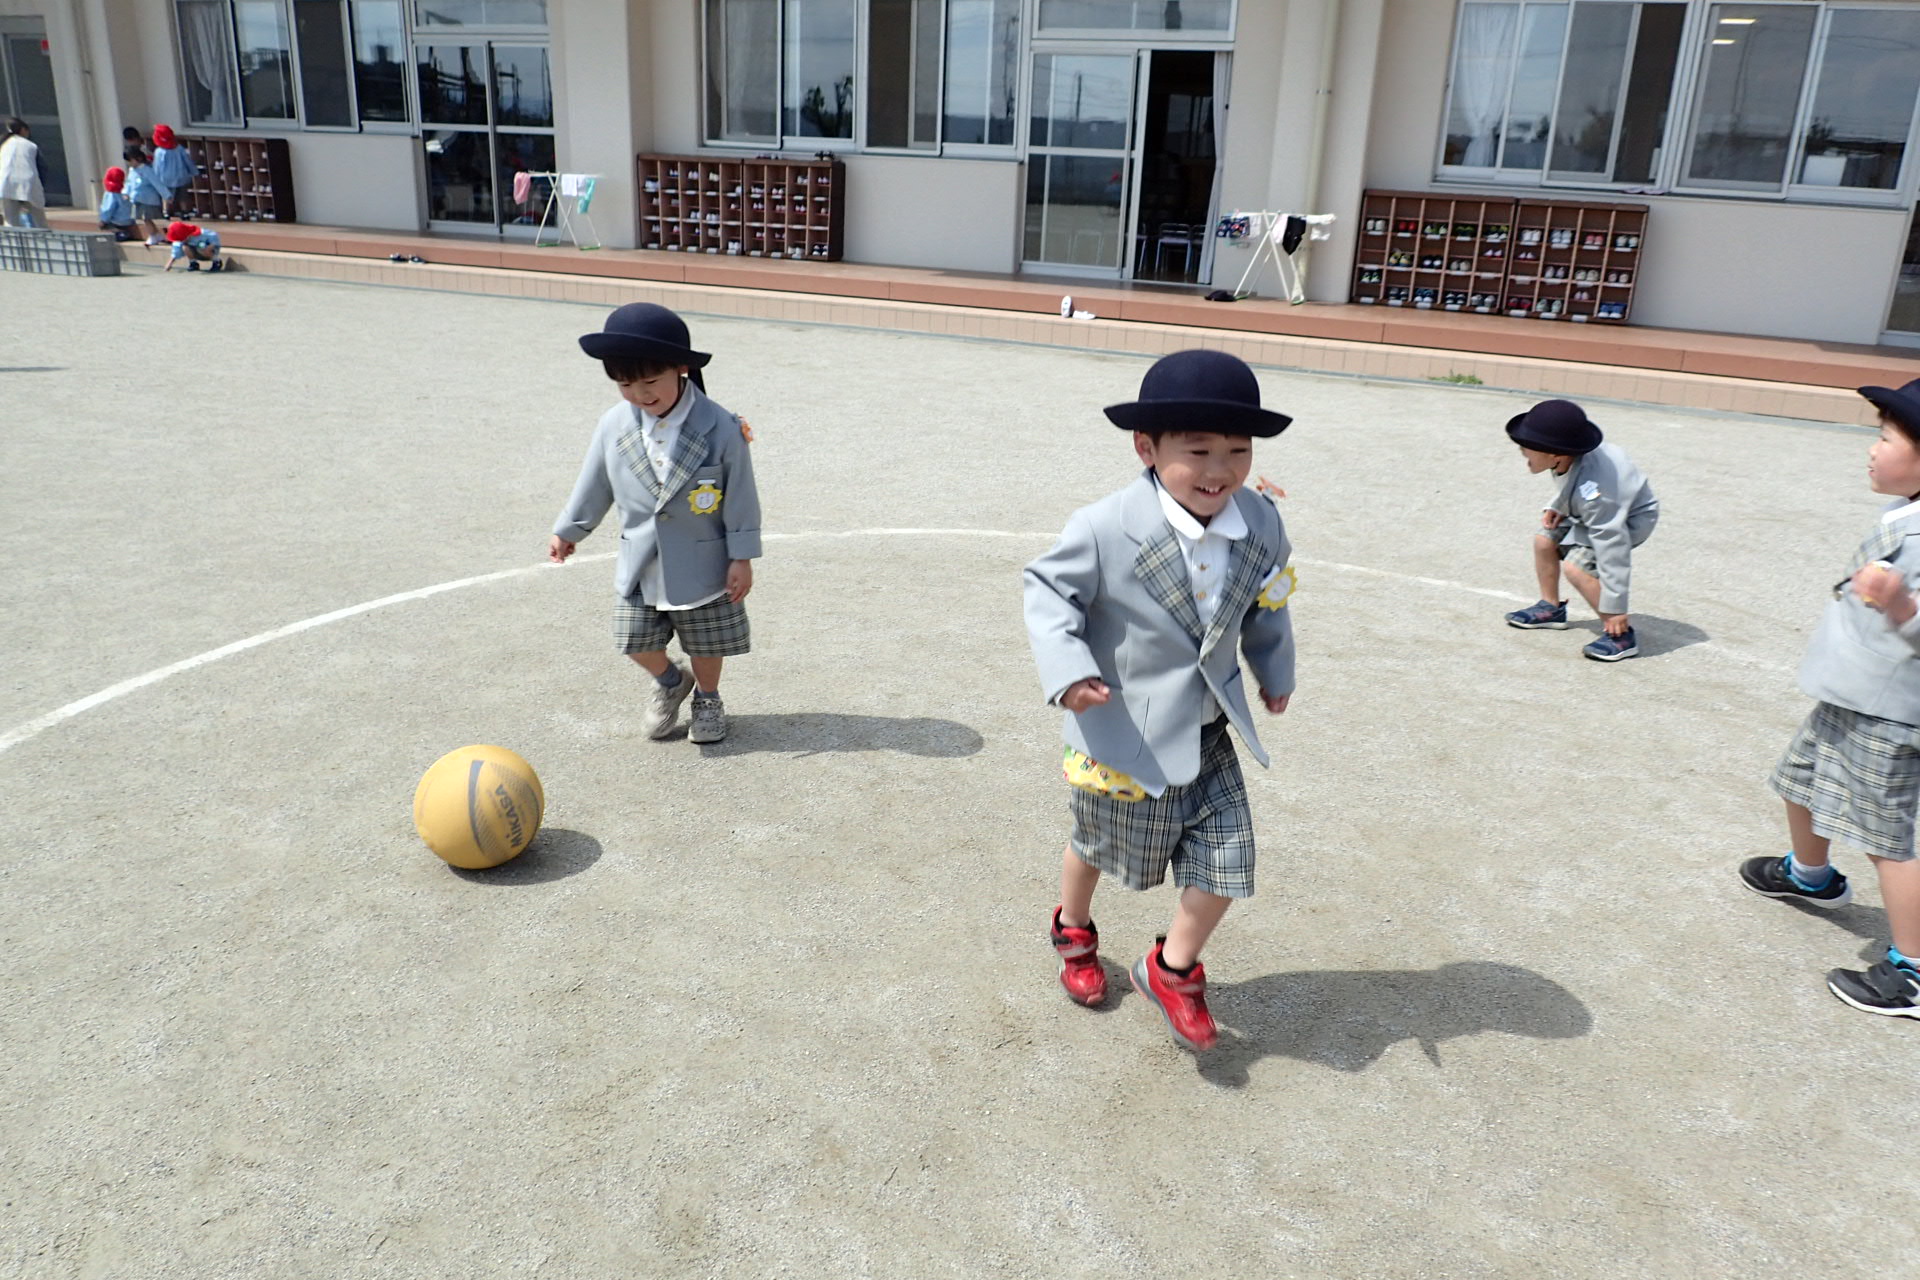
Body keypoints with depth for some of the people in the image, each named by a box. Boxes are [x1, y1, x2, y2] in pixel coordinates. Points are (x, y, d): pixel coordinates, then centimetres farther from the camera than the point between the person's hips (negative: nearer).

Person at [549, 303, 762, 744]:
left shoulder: (721, 429, -20)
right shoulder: (614, 425, -9)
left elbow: (741, 497, -12)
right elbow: (594, 485, 7)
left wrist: (742, 557, -9)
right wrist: (567, 530, 17)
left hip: (703, 566, -3)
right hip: (640, 564, 3)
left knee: (707, 646, 11)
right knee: (637, 641, 9)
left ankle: (707, 699, 40)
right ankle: (669, 682, 40)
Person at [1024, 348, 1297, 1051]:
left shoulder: (1262, 526, -7)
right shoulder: (1104, 529, -25)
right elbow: (1049, 590, -14)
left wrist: (1276, 671, 20)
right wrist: (1066, 670, -27)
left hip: (1210, 736, 4)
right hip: (1121, 736, -4)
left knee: (1226, 864, 4)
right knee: (1096, 845, 19)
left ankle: (1172, 969, 31)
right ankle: (1072, 928, 52)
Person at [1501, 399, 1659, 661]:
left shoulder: (1592, 491, -41)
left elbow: (1611, 545, -38)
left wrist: (1615, 608, -34)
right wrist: (1556, 507, -7)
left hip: (1631, 518, -9)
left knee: (1576, 565, -25)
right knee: (1545, 540, 8)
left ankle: (1621, 633, -14)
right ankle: (1551, 607, 29)